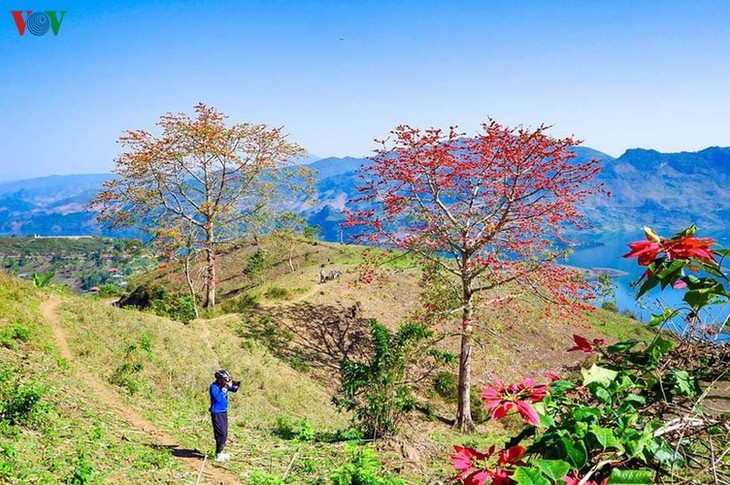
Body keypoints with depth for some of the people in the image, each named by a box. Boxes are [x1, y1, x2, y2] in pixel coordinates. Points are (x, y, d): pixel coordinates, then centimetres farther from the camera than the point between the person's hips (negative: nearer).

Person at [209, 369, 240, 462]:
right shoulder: (214, 387, -18)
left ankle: (220, 452, 23)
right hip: (217, 413, -8)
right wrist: (225, 388, -27)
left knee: (225, 434, 12)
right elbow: (218, 398, -28)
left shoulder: (224, 385, 3)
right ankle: (218, 454, -2)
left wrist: (237, 385, -11)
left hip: (224, 412, 8)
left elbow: (234, 390, 11)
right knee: (221, 434, -10)